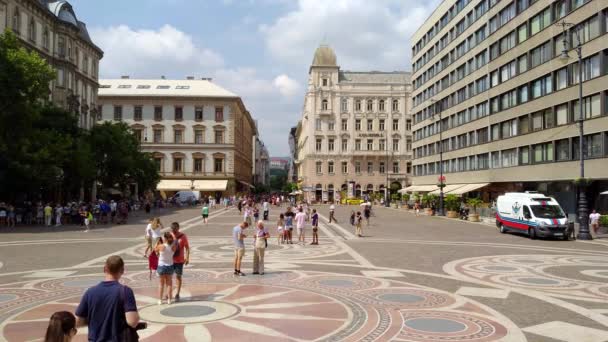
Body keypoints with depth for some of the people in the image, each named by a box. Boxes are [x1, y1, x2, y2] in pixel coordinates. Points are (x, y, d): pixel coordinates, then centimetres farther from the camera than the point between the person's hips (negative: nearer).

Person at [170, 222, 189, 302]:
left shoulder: (183, 236, -8)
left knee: (178, 277, 2)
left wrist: (187, 257, -16)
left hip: (179, 260, -3)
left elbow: (187, 247, -6)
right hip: (170, 260, 3)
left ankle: (177, 294, 10)